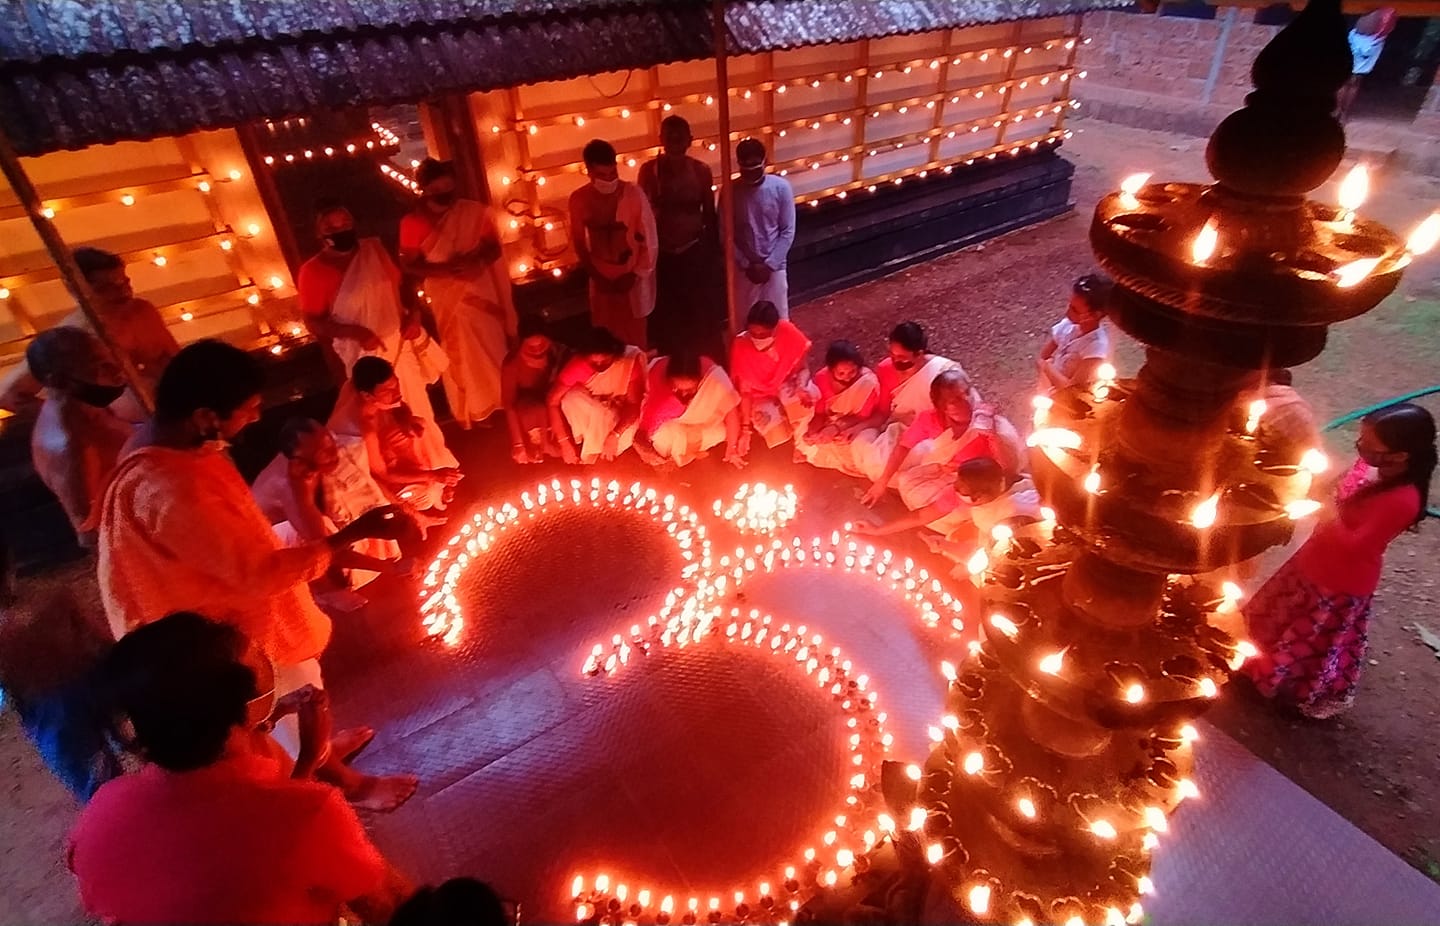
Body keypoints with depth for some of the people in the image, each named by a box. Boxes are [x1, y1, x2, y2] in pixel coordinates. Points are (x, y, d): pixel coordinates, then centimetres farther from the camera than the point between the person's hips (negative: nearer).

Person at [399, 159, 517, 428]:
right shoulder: (412, 223, -9)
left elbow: (494, 247, -4)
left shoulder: (474, 212, -5)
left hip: (482, 291, 1)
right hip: (448, 299, -1)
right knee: (464, 355, 9)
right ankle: (477, 411, 26)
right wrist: (445, 269, -25)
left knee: (494, 348, 12)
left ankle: (501, 403, 32)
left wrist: (476, 260, -26)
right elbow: (410, 265, -9)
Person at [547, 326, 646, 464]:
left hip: (622, 410, -1)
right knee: (571, 399, -30)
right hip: (590, 409, 1)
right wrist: (564, 442, -29)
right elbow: (552, 401, -22)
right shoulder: (578, 364, -23)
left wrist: (615, 435, -39)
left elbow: (634, 404, -25)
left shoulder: (631, 359, -26)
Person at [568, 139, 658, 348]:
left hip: (633, 276, -2)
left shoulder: (633, 193, -18)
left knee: (635, 337, 9)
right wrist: (596, 275, -1)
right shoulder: (579, 199, -10)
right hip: (601, 278, 2)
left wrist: (634, 275, -11)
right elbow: (579, 243, 3)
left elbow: (649, 239, -12)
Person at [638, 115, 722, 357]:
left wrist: (714, 253, 7)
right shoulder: (649, 170, -7)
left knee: (701, 314, 7)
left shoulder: (701, 170, -3)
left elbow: (710, 214, 4)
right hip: (662, 253, 0)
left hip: (696, 251, 1)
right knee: (666, 315, 9)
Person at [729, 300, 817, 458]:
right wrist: (746, 428, -22)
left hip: (787, 385, 1)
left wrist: (801, 387, -33)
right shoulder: (741, 346, -25)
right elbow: (745, 391, -18)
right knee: (777, 433, -26)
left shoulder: (788, 332, -23)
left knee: (805, 396, -36)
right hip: (761, 397, 0)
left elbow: (802, 369, -11)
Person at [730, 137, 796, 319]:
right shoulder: (731, 191, -7)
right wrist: (746, 264, -10)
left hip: (775, 267, 0)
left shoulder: (781, 187, -7)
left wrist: (769, 264, -13)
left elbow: (788, 231, -5)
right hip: (743, 268, 0)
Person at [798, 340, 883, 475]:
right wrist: (811, 431, -32)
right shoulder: (822, 378, -20)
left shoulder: (869, 381, -30)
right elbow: (820, 413, -11)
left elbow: (863, 417, -21)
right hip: (831, 423, 3)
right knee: (805, 442, -13)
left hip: (856, 425, -3)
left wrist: (837, 427, -35)